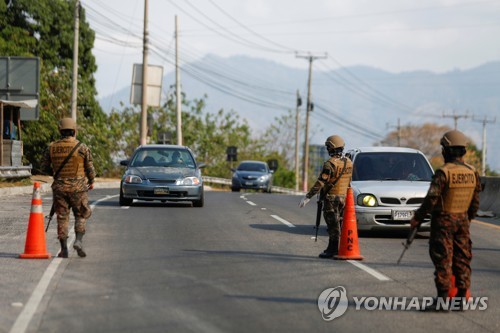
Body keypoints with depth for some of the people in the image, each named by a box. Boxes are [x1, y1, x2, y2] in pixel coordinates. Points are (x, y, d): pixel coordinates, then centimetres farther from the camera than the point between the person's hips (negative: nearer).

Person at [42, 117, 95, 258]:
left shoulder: (52, 147, -1)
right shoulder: (82, 147, -8)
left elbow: (45, 166, 6)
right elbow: (90, 168, -3)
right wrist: (91, 181, 14)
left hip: (59, 187, 2)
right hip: (78, 186, -2)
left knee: (62, 217, 7)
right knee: (81, 215, 11)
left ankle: (64, 249, 5)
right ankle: (78, 241, -8)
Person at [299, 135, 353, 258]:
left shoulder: (330, 164, -17)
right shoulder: (348, 162, 8)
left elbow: (320, 182, -20)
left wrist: (307, 197, -19)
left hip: (331, 197, -7)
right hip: (343, 197, 7)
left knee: (333, 224, -4)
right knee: (334, 223, 14)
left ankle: (333, 249, -2)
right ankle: (332, 248, 17)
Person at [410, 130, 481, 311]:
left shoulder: (443, 172, -17)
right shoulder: (472, 172, 2)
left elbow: (431, 199, -19)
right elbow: (475, 202, 9)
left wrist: (417, 218, -10)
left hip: (443, 221, -6)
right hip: (462, 220, 6)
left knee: (443, 260, -4)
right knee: (462, 259, 10)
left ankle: (442, 300, -6)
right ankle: (461, 298, 13)